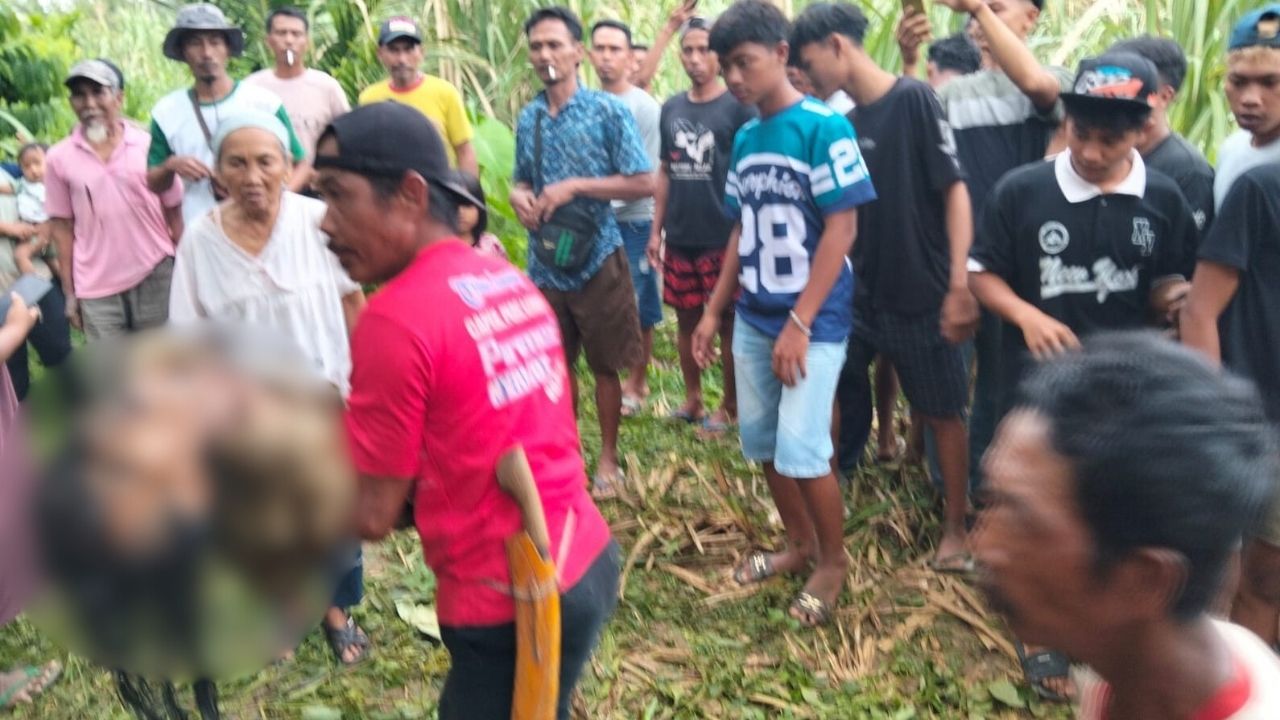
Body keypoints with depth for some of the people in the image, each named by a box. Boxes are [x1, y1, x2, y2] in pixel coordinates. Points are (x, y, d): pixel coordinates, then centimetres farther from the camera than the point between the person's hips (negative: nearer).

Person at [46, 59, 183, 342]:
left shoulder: (149, 144, -1)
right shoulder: (59, 157, 1)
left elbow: (174, 210, 4)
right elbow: (62, 225, 5)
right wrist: (69, 292, 4)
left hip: (156, 277, -1)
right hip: (96, 288, 1)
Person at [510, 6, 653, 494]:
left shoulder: (608, 111, -9)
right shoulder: (528, 118, 6)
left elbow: (644, 183, -13)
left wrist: (576, 186, -20)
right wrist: (519, 196, -7)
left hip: (596, 259, -4)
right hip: (544, 262, 4)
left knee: (604, 365, 7)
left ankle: (608, 457, 22)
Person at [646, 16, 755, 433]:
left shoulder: (738, 107, -6)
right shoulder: (671, 109, 9)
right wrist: (657, 230, 11)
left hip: (724, 238, -5)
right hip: (680, 238, 5)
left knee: (727, 323, 5)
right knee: (686, 320, 14)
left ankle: (730, 405, 19)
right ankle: (692, 399, 28)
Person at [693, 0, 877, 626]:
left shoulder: (823, 128, -13)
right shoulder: (744, 139, 8)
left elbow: (842, 229, -16)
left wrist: (799, 323, -19)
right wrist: (713, 311, 12)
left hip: (813, 320, -7)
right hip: (754, 319, 7)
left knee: (801, 449, -7)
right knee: (762, 442, 13)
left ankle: (834, 559, 17)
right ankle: (800, 543, 34)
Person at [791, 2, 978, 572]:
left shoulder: (913, 99, -12)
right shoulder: (845, 123, 6)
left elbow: (955, 190, -15)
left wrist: (960, 284, -20)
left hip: (921, 297, -6)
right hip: (859, 293, 6)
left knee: (942, 414, 8)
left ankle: (954, 529, 24)